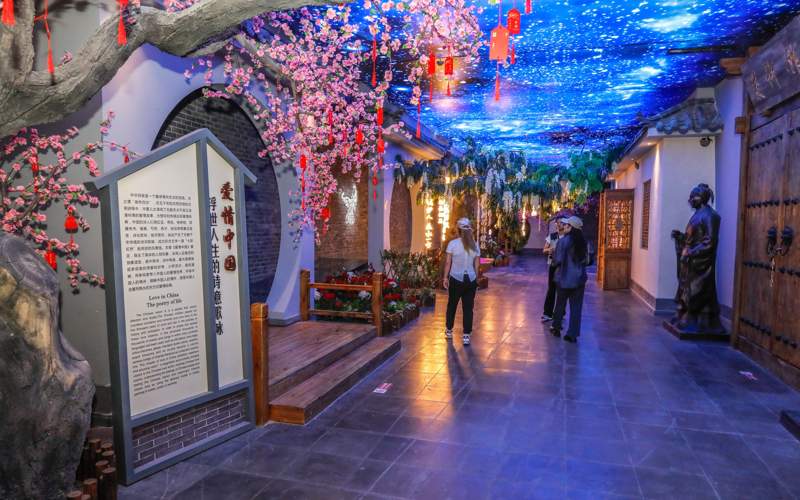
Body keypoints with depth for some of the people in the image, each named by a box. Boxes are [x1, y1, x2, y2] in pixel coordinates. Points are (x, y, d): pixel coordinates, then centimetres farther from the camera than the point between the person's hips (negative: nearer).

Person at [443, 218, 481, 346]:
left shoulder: (453, 243, -8)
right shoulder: (475, 245, 2)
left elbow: (448, 262, -7)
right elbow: (477, 265, 5)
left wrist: (445, 277, 2)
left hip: (456, 279, -2)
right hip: (471, 280, 2)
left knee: (452, 305, 16)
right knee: (468, 308, 7)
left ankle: (449, 331, 29)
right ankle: (466, 335, 7)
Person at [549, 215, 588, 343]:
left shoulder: (563, 241, -14)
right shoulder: (582, 242, 1)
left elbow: (558, 260, -13)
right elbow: (586, 259, 10)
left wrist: (554, 263, 8)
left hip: (564, 277, -3)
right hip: (579, 278, 3)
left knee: (560, 304, 15)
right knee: (576, 307, 5)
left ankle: (556, 328, 28)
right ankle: (572, 334, 6)